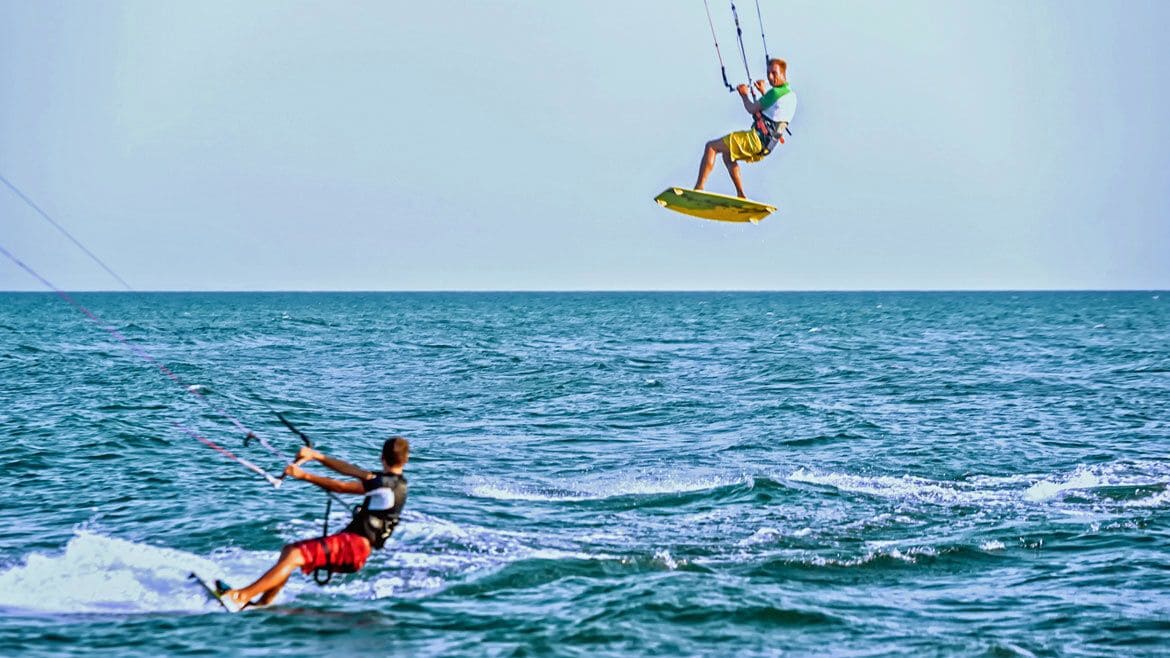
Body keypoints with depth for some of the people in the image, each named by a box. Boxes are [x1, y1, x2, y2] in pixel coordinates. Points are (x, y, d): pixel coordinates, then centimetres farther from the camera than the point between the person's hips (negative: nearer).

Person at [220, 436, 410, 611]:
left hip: (354, 545, -10)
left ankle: (241, 596, -26)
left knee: (294, 557, -21)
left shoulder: (386, 484, -14)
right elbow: (351, 470, 18)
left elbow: (341, 487, -12)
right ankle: (262, 604, 4)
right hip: (355, 543, 10)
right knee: (289, 551, 11)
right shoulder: (394, 480, 13)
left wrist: (304, 476, -8)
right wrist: (316, 456, 17)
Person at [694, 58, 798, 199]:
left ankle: (699, 187, -16)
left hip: (757, 140, -10)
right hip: (765, 147, 10)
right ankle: (741, 196, 21)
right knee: (727, 155, 30)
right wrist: (763, 92, 30)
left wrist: (744, 95, 6)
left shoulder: (776, 93, -17)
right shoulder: (791, 95, 13)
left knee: (711, 147, -7)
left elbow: (752, 109, -11)